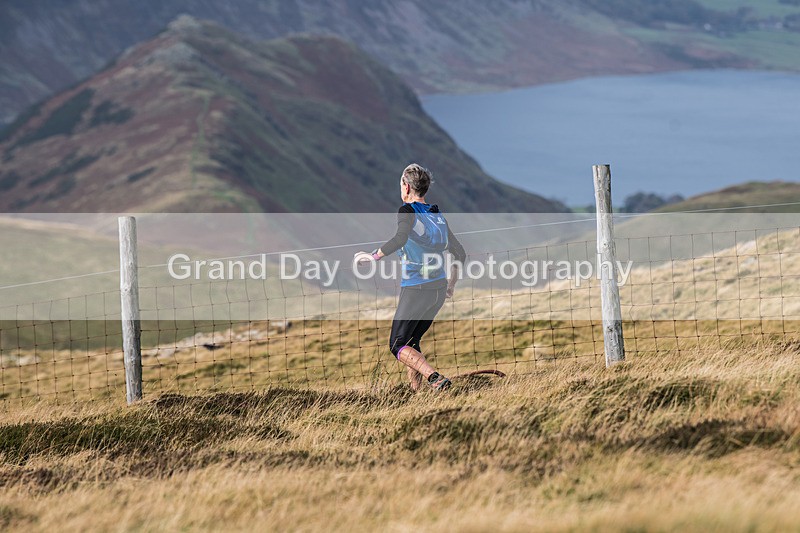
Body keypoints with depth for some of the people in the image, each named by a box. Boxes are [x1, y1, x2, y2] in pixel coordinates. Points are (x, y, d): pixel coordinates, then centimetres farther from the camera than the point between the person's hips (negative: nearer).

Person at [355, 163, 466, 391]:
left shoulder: (408, 210, -7)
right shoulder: (438, 215, 14)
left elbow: (400, 238, -28)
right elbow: (460, 253, 18)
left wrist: (373, 256, -19)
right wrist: (451, 284, 28)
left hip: (415, 289, -7)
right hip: (439, 291, 7)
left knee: (398, 345, -3)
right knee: (412, 342, 20)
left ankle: (435, 378, -24)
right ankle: (416, 390, 14)